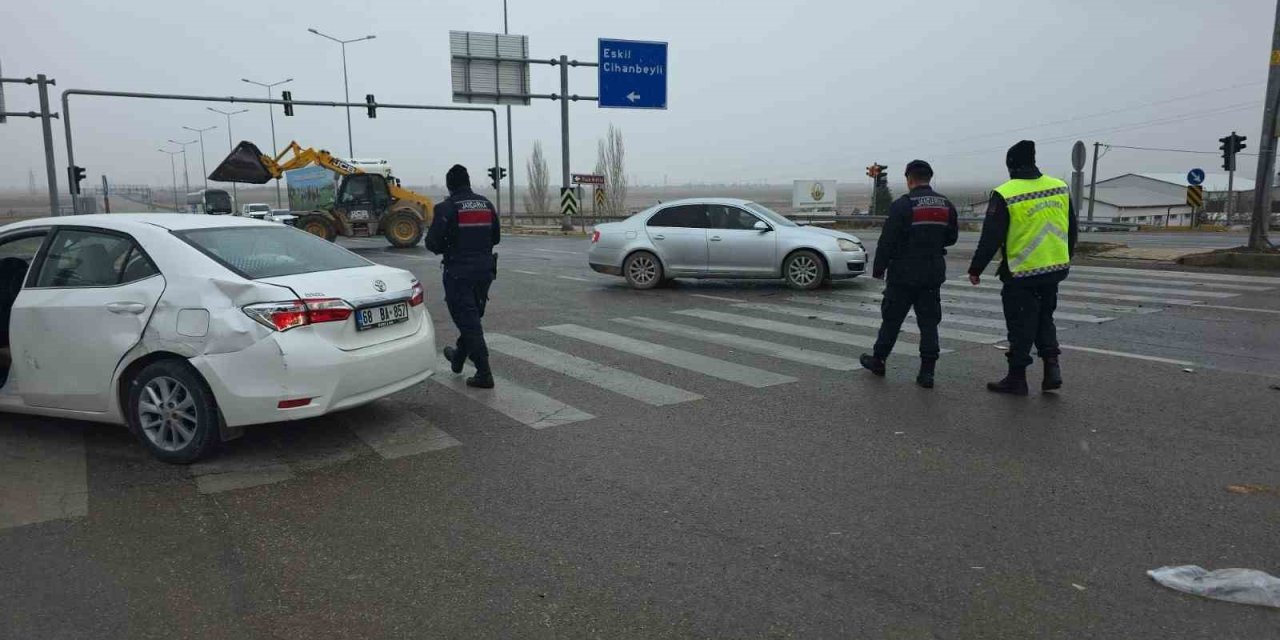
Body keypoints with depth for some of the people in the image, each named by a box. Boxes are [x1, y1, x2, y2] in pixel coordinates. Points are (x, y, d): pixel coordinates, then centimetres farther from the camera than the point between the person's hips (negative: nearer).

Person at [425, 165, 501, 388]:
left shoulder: (446, 207, -11)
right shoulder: (486, 204, 6)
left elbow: (432, 242, -13)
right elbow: (496, 237, 13)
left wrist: (446, 247, 8)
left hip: (458, 271, -6)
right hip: (484, 269, 6)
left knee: (468, 321, -3)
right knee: (472, 317, 20)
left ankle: (484, 374, -6)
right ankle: (458, 358, 39)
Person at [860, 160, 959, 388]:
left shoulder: (902, 205, -13)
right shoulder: (946, 205, 5)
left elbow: (887, 242, -14)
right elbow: (951, 237, 14)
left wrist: (878, 269, -4)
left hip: (903, 274, -4)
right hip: (933, 273, 4)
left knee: (891, 319, 9)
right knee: (929, 322, 7)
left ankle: (878, 360, 22)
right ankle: (927, 372, 5)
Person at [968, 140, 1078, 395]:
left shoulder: (1005, 195, -14)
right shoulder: (1060, 187, 4)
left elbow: (991, 238, -14)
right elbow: (1072, 229, 13)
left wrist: (976, 269, -4)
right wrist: (1065, 257, 27)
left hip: (1021, 274, -5)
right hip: (1055, 269, 5)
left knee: (1021, 326, 5)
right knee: (1044, 318, 21)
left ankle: (1017, 378, 13)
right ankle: (1052, 366, 11)